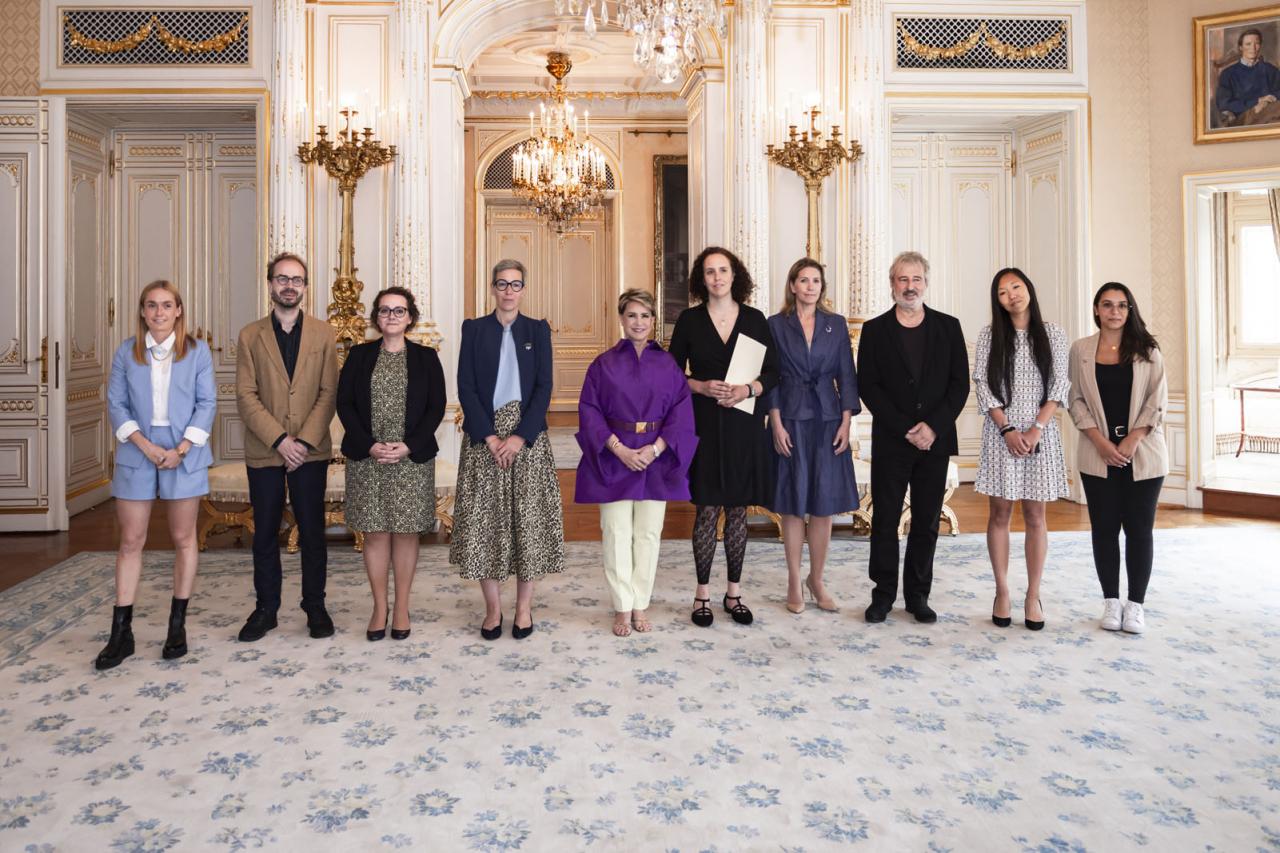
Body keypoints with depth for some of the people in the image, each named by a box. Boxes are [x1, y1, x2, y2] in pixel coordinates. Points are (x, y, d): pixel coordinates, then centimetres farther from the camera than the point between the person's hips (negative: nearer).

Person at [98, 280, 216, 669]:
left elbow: (207, 403, -1)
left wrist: (181, 449, -11)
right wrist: (144, 445, -11)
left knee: (183, 538, 6)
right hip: (136, 454, 1)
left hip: (184, 455, -1)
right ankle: (121, 632, 9)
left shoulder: (197, 350, 2)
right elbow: (116, 403, 3)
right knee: (130, 541, 3)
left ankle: (177, 625, 16)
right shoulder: (127, 352, 6)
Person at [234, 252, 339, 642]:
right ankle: (265, 608, 19)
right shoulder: (250, 335, 6)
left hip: (311, 450, -1)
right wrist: (280, 440, -13)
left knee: (312, 532, 5)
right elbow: (246, 397, -1)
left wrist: (304, 441, -12)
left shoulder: (323, 333, 5)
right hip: (264, 451, 1)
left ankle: (315, 606, 17)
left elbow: (329, 393, -1)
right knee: (265, 533, 8)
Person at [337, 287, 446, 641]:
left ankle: (402, 607, 16)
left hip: (413, 458, -1)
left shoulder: (426, 357, 5)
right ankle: (379, 608, 16)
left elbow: (436, 407, 0)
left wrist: (409, 446, -12)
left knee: (406, 532, 4)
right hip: (366, 457, 1)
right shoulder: (359, 355, 7)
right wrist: (369, 445, -11)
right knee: (375, 532, 4)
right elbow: (344, 403, 2)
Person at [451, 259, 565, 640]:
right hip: (483, 438, 0)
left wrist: (520, 437, -13)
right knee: (485, 521, 0)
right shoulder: (474, 329, 7)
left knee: (528, 519, 1)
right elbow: (466, 387, -1)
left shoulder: (538, 330, 7)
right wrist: (490, 437, -12)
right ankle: (493, 608, 12)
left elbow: (543, 387, -1)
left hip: (528, 437, 0)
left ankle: (524, 607, 14)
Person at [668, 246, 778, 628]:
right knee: (707, 509, 1)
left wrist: (747, 389, -13)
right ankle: (702, 593, 14)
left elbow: (772, 373, 5)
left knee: (737, 509, 8)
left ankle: (734, 592, 20)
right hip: (704, 425, -1)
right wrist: (702, 386, -15)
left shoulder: (754, 319, 5)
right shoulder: (689, 319, 2)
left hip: (744, 427, 2)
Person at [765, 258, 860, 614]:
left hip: (828, 421, 2)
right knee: (793, 504, 3)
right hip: (791, 421, -2)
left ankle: (816, 580, 18)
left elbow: (846, 376, 6)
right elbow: (770, 378, -1)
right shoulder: (776, 325, 2)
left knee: (825, 504, 4)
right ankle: (794, 583, 14)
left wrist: (846, 423, -3)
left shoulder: (837, 325, 8)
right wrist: (776, 424, -9)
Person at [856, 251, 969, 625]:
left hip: (935, 440, 1)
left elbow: (960, 384, 2)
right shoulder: (875, 330, 3)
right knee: (884, 520, 2)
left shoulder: (948, 327, 7)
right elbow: (867, 386, -4)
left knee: (927, 522, 7)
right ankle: (883, 593, 13)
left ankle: (918, 595, 17)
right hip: (890, 441, -1)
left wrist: (933, 426, -11)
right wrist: (906, 429, -12)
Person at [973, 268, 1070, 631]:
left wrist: (1036, 429, -11)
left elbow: (1059, 386, 1)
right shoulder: (989, 335, 5)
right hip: (1001, 432, 0)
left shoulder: (1052, 334, 6)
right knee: (1000, 513, 3)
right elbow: (982, 386, -1)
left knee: (1035, 516, 4)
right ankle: (1002, 592, 13)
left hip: (1040, 432, 0)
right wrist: (1007, 430, -11)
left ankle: (1033, 596, 12)